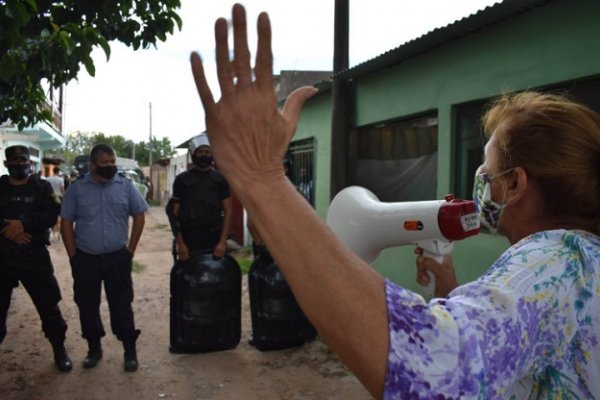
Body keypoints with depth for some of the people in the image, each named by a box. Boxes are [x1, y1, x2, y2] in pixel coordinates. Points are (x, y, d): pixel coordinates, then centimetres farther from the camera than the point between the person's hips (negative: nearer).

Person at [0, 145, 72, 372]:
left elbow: (51, 215, -10)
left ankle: (59, 349, 14)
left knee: (48, 304, 0)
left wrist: (24, 223, -21)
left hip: (35, 256, -2)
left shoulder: (42, 187, 4)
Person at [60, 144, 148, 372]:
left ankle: (130, 351, 14)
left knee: (121, 305, 4)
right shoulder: (77, 189, -2)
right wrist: (73, 255, -2)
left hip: (117, 257, -1)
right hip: (85, 259, 1)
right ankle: (94, 348, 27)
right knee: (87, 305, 11)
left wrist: (130, 250, 0)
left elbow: (139, 216, 4)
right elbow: (66, 223, 2)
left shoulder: (126, 186, -2)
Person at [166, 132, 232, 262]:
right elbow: (174, 213, 1)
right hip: (189, 240, -1)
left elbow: (228, 211, 4)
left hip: (214, 240, 1)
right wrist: (180, 243, -8)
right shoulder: (182, 180, 3)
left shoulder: (220, 179, 6)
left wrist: (223, 241, -7)